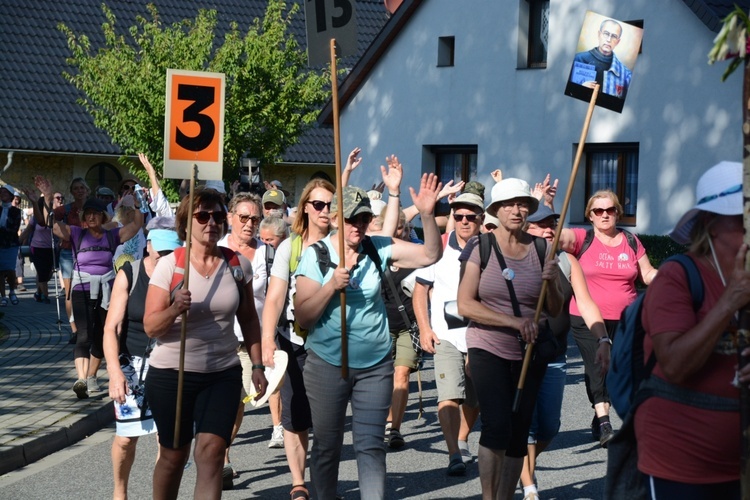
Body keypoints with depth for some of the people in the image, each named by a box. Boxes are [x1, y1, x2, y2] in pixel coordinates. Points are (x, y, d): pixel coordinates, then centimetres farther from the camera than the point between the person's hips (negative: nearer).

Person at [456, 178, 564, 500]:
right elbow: (465, 305, -9)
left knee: (518, 433, 5)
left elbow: (555, 311, 9)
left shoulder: (542, 250, 5)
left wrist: (551, 282, -11)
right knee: (497, 427, -18)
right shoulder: (480, 247, -4)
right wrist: (514, 321, -17)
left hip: (530, 353, 4)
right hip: (488, 348, -3)